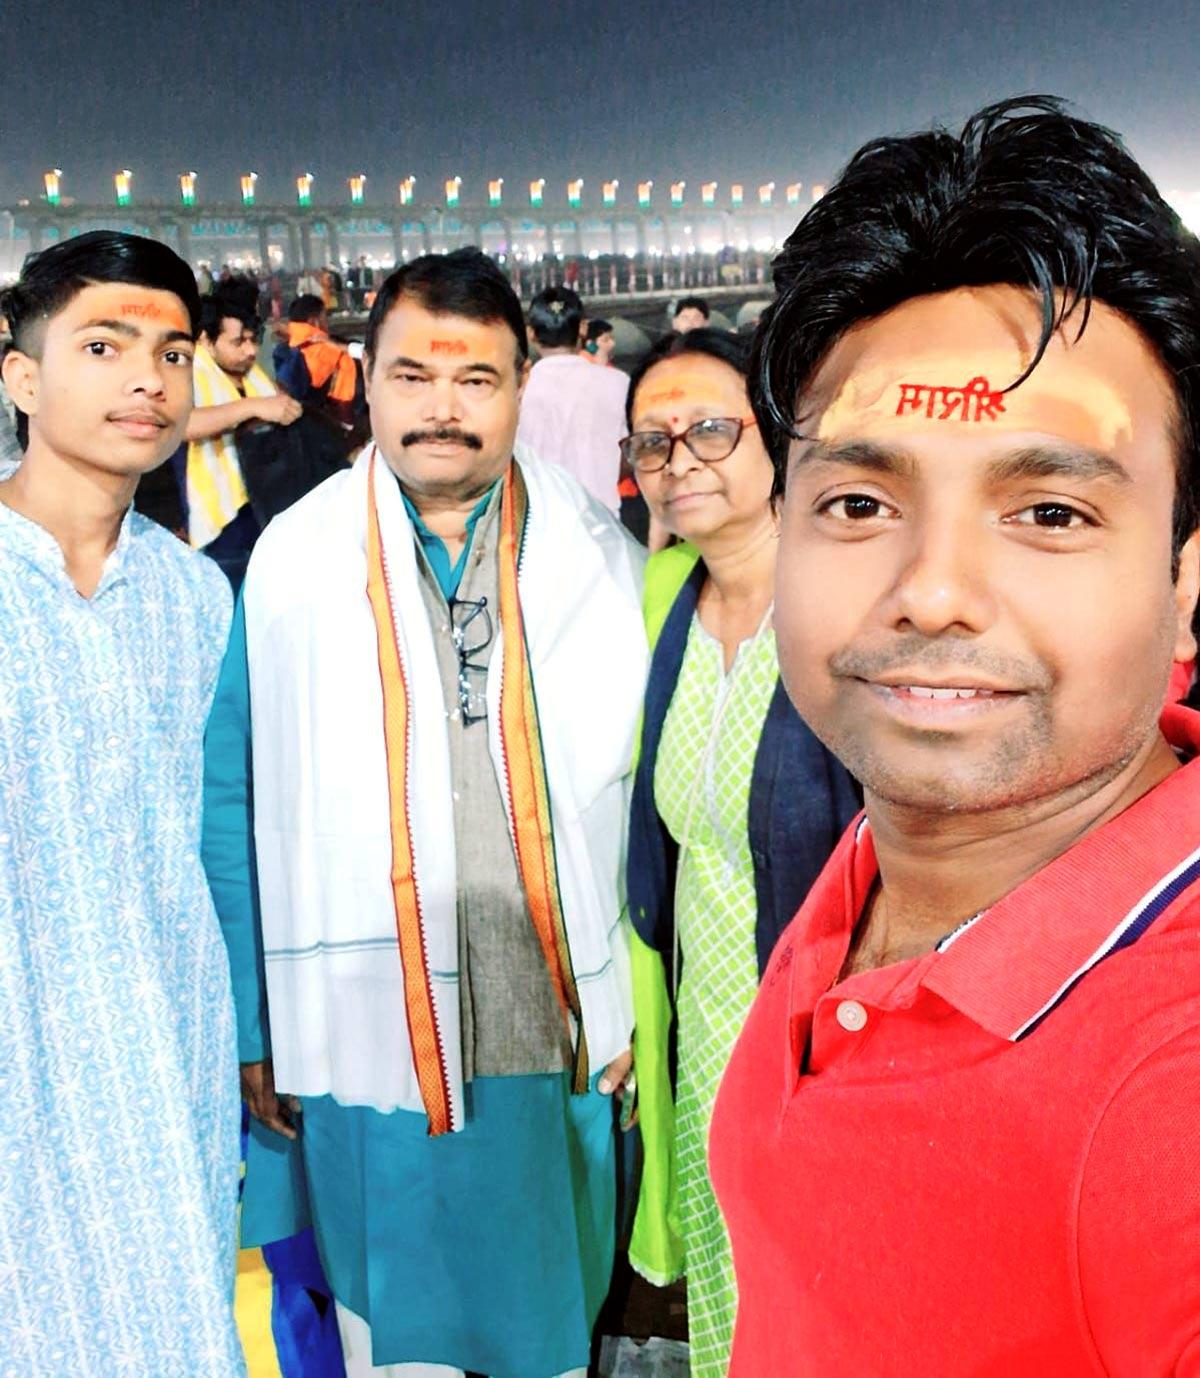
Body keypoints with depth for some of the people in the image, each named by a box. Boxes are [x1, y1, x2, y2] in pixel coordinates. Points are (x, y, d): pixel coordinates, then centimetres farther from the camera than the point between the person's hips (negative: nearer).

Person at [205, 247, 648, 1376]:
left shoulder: (598, 557, -2)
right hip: (370, 1026, 0)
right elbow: (235, 807, 1)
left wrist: (641, 1009, -1)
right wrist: (252, 1027, 1)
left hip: (560, 1028, 1)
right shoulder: (290, 562, -3)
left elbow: (639, 795, 2)